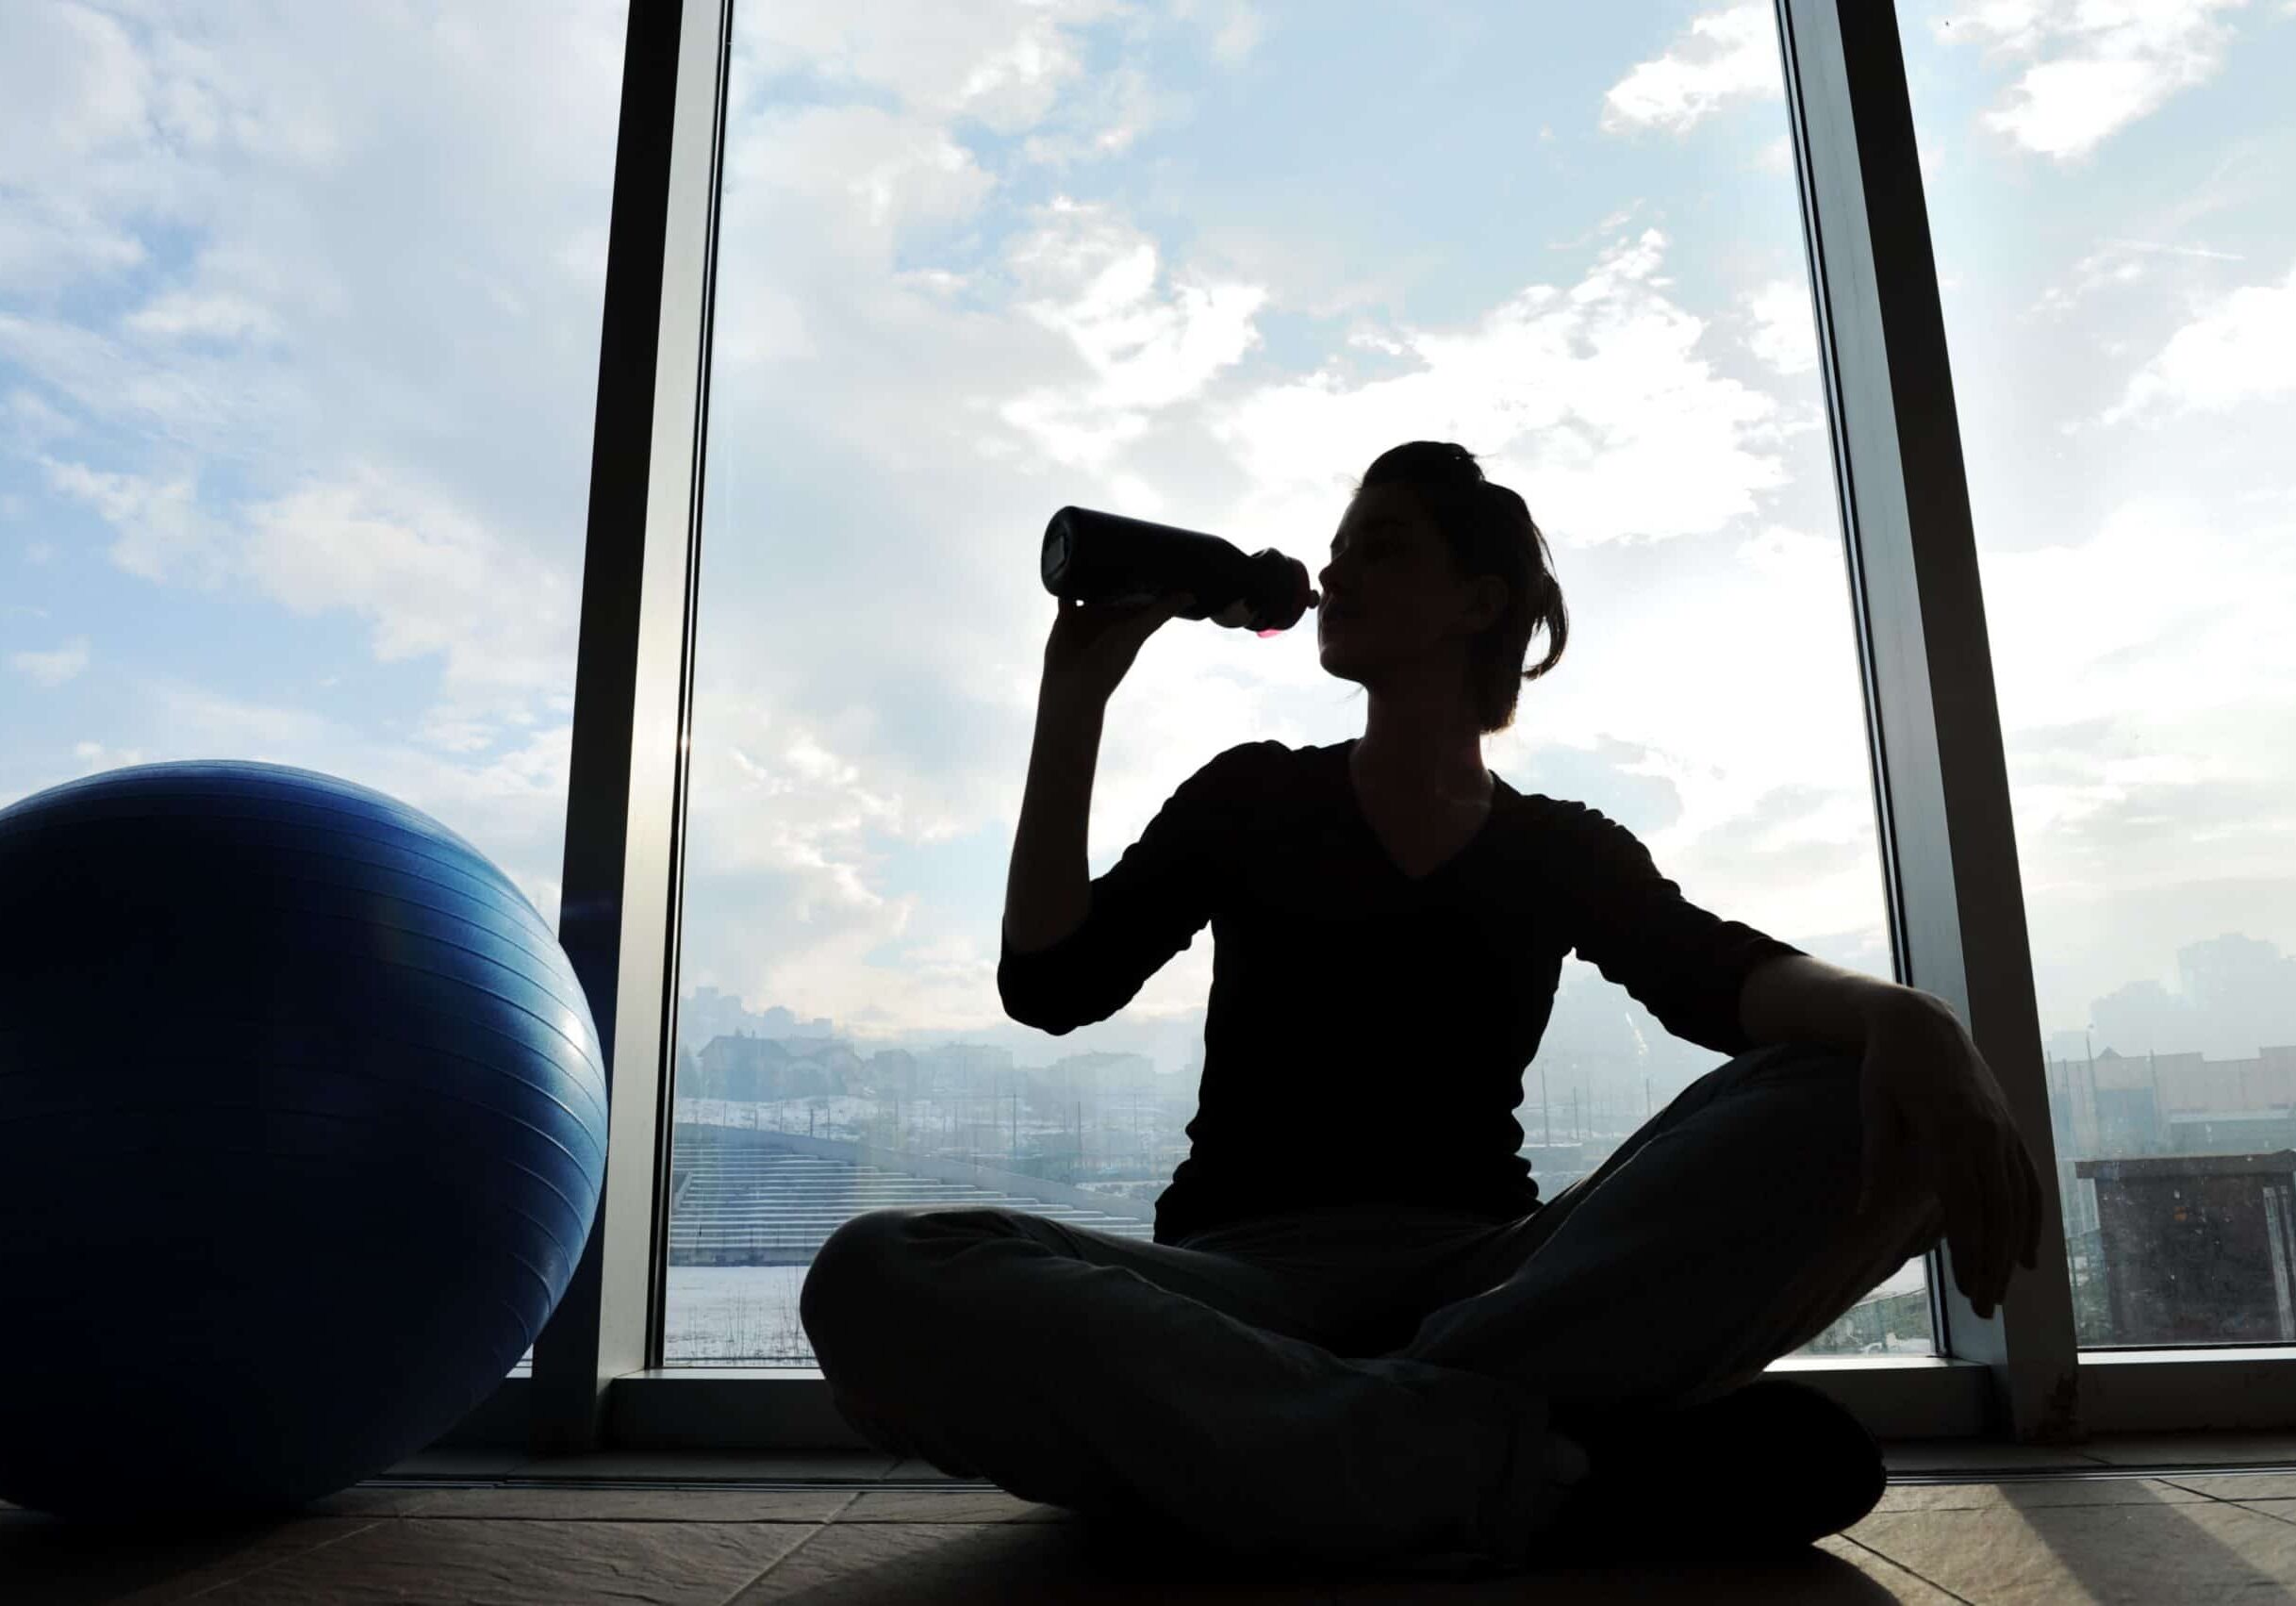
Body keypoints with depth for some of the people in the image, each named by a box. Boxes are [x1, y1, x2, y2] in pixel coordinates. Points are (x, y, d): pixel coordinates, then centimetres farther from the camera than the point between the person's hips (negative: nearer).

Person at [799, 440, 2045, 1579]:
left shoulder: (1563, 853, 14)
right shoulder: (1250, 800, 13)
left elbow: (1731, 982, -6)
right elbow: (1049, 987, 2)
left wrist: (1905, 1018, -29)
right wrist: (1076, 695, 1)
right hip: (1245, 1286, 0)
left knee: (1864, 1104, -24)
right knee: (877, 1278, -31)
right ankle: (1548, 1479, -30)